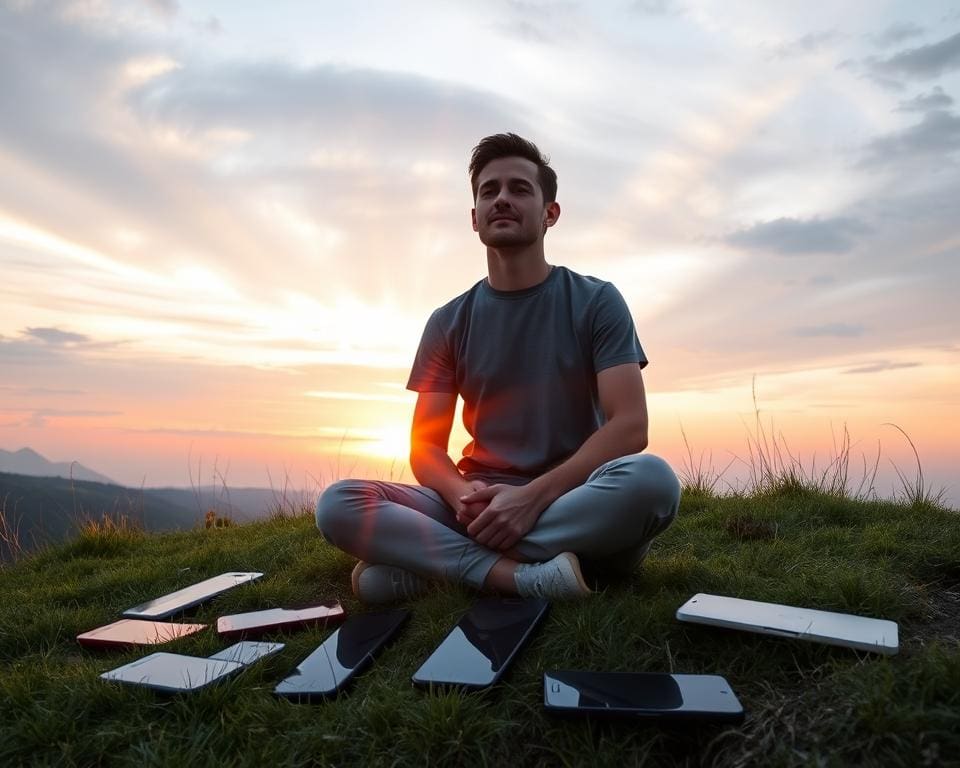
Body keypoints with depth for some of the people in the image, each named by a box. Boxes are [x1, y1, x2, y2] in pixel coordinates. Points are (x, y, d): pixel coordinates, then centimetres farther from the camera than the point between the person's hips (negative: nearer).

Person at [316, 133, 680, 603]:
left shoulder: (596, 302, 1)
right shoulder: (448, 323, 8)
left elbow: (629, 427, -9)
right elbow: (425, 446, 4)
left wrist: (534, 496, -22)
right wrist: (464, 496, -19)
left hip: (574, 502, -1)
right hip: (482, 507, 2)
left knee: (651, 480, -35)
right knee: (337, 505, -19)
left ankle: (427, 564, -24)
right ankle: (528, 575, -27)